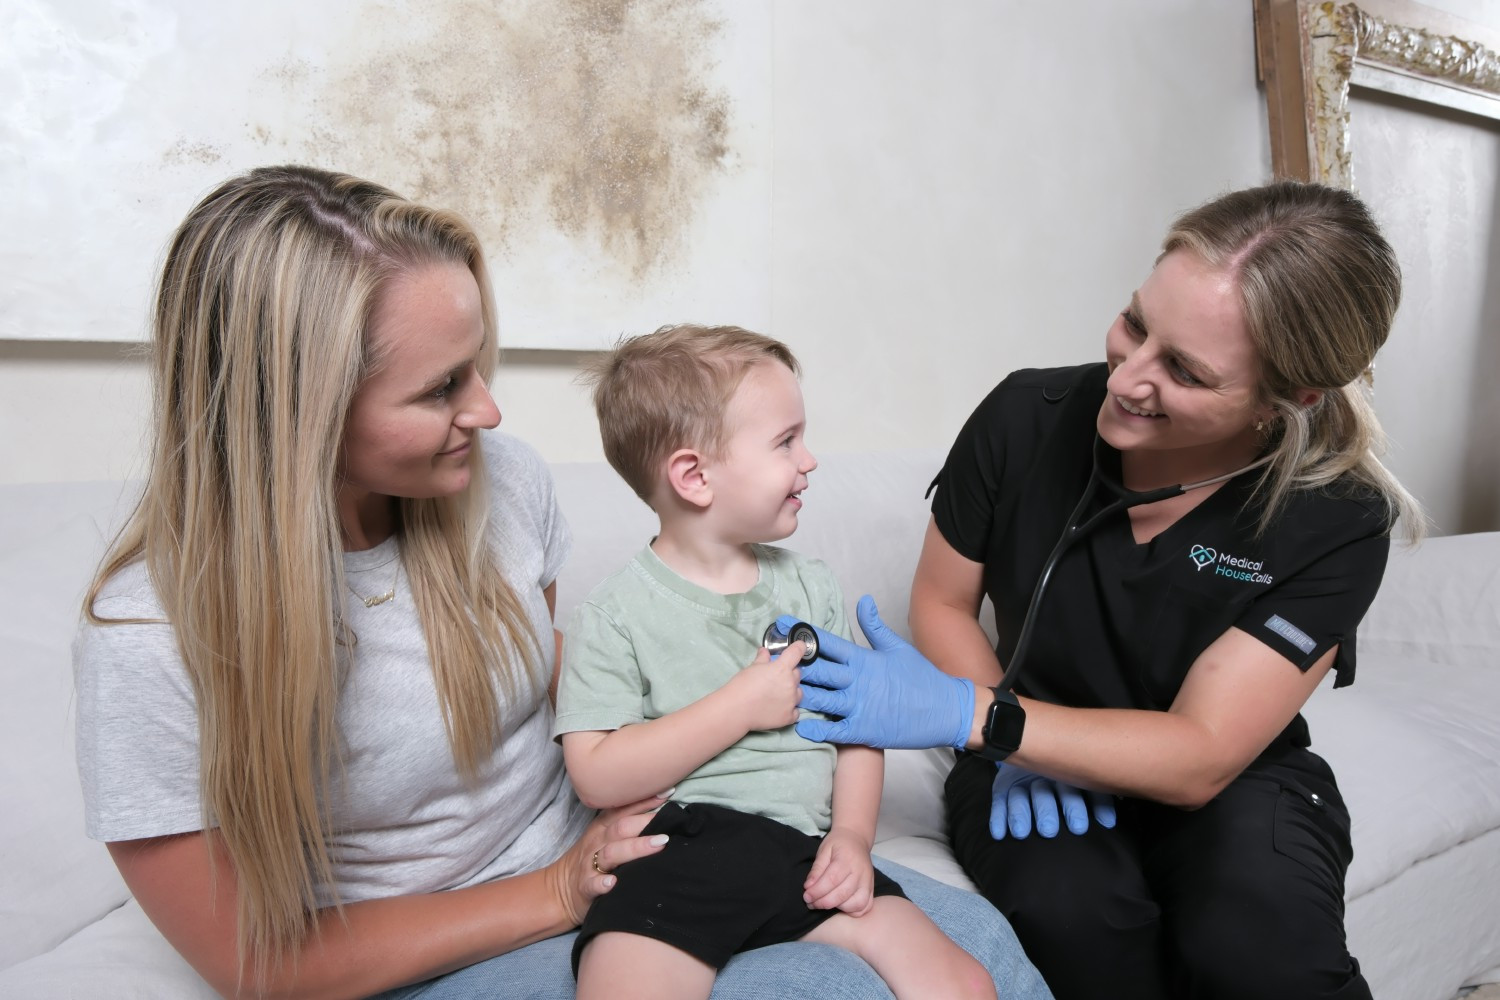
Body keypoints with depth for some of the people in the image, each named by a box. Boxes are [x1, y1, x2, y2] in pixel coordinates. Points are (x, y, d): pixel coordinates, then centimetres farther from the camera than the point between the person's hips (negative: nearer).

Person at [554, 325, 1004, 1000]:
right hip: (680, 847, -3)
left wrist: (852, 834, -1)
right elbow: (598, 778, -11)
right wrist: (743, 704, -13)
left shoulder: (810, 587, 11)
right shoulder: (616, 614, -4)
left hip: (805, 850, 4)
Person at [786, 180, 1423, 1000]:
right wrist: (1013, 745, -18)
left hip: (1231, 781, 0)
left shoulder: (1338, 522, -19)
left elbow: (1200, 758, -21)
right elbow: (942, 602, -1)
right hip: (1035, 766, 1)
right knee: (1065, 906, -32)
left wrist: (970, 715, -33)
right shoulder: (1026, 417, -16)